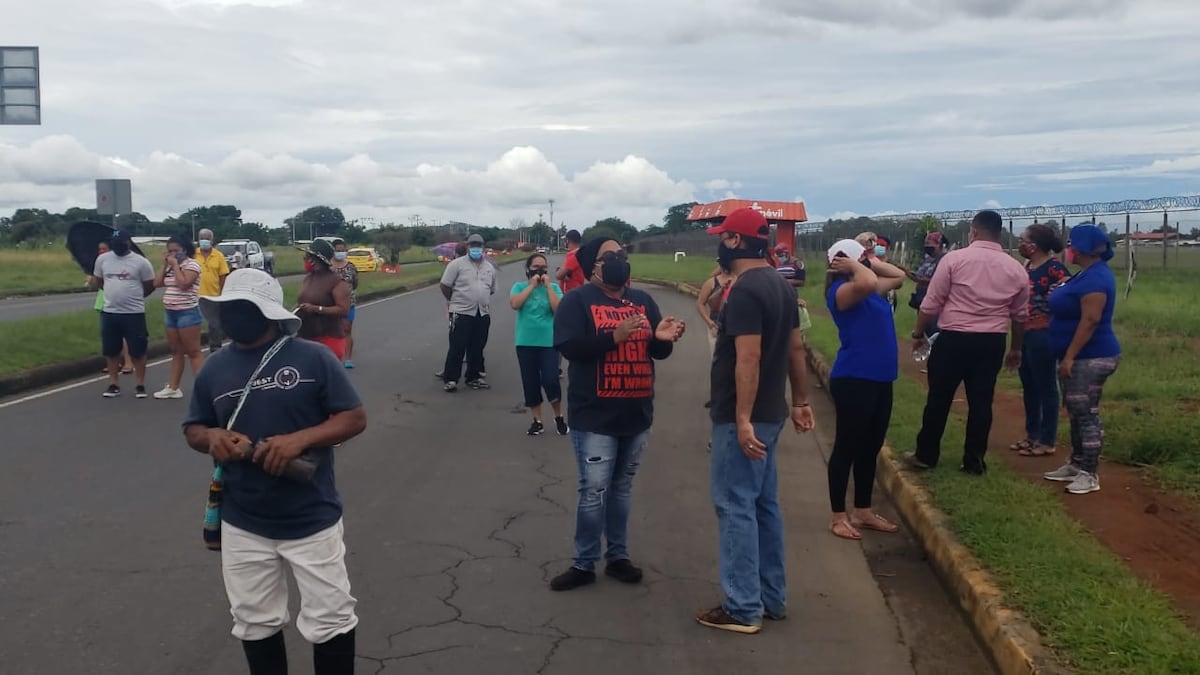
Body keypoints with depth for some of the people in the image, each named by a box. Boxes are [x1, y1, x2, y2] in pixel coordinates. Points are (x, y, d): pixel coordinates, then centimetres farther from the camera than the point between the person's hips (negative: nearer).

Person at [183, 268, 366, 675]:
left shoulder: (312, 358, -9)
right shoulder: (215, 369, 3)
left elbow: (355, 418, -8)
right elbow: (192, 429, 14)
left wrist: (299, 439, -22)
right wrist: (212, 437, -10)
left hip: (312, 520, -4)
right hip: (243, 525, 4)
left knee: (330, 621, 6)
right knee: (255, 623, 18)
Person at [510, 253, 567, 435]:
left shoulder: (554, 287, 3)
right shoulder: (519, 286, 4)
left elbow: (558, 309, -12)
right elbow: (515, 304, -15)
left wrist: (548, 285, -10)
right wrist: (532, 285, -11)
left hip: (549, 342, -1)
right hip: (526, 343, 1)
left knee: (550, 381, -9)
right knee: (531, 384, 6)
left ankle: (559, 417, 14)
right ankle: (537, 421, 20)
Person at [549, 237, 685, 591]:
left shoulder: (642, 300, 11)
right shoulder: (577, 300, -6)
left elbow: (658, 352, 12)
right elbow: (569, 347, -19)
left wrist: (663, 337, -12)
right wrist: (615, 336, -26)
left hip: (637, 414, 5)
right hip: (595, 416, -5)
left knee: (623, 488, 14)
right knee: (594, 491, -2)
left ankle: (618, 556, 26)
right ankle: (584, 564, 11)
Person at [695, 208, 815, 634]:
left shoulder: (745, 291, -19)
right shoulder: (781, 286, 11)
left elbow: (748, 358, -25)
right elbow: (795, 348, 15)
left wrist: (743, 420, -25)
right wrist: (800, 401, 20)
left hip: (742, 417, -10)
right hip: (770, 412, 10)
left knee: (736, 506, -2)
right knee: (764, 503, 16)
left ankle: (743, 609, 4)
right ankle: (772, 597, 25)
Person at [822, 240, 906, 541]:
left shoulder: (870, 290, 14)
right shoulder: (841, 290, -13)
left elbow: (899, 276, 28)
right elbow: (868, 282, -34)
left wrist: (870, 262, 14)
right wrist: (855, 267, -13)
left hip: (879, 379, 9)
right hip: (853, 380, -9)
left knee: (870, 449, 15)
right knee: (847, 448, 0)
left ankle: (863, 511, 27)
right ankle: (838, 516, 10)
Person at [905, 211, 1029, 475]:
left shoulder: (954, 259, -7)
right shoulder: (1016, 269, 6)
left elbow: (931, 303, -6)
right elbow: (1020, 315, 14)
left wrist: (919, 333, 6)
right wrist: (1016, 348, 26)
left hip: (953, 339, -3)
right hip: (992, 343, 3)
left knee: (939, 398, 7)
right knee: (981, 402, 9)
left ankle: (926, 455, 17)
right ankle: (974, 461, 15)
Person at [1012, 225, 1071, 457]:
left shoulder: (1054, 267, -16)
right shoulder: (1027, 266, 10)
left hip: (1043, 334, -9)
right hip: (1024, 333, 9)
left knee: (1045, 387, 1)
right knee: (1028, 386, 16)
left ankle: (1047, 441, 10)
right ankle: (1032, 434, 28)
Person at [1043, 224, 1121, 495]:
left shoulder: (1095, 277, -19)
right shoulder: (1088, 274, 15)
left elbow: (1090, 320, -25)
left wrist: (1069, 356, -25)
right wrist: (1068, 356, 24)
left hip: (1091, 358, -11)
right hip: (1081, 357, 11)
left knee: (1086, 414, -7)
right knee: (1076, 412, 15)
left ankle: (1090, 474, -2)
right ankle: (1076, 465, 24)